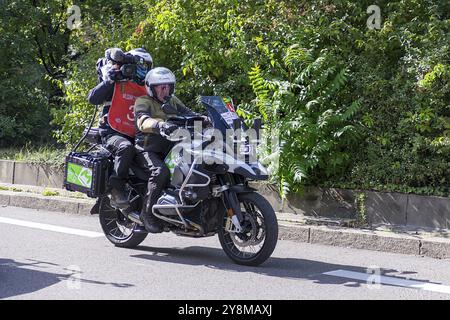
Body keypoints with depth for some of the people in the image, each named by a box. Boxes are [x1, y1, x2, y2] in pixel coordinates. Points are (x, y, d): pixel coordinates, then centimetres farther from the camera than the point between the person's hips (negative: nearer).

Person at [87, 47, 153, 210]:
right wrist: (108, 81, -16)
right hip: (113, 134, -6)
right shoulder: (116, 84, 1)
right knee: (126, 148, -38)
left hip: (136, 136, 6)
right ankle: (116, 189, -29)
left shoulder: (146, 90, 20)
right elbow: (92, 98, -10)